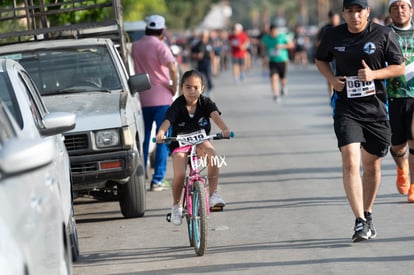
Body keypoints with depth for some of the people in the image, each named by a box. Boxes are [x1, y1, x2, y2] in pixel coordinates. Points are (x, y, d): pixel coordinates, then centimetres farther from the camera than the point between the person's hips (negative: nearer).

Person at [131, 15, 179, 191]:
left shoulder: (135, 46, 7)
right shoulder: (159, 46, -10)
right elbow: (172, 68, -22)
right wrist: (174, 87, -9)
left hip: (142, 98, 5)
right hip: (161, 98, -5)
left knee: (142, 140, 13)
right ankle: (157, 180, -5)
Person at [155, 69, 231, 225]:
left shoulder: (205, 103, -6)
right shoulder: (177, 106, -12)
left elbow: (215, 115, -23)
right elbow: (167, 121, -26)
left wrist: (224, 129, -44)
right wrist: (161, 133, -49)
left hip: (200, 141, 1)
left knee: (212, 154, -33)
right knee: (179, 174, -24)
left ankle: (213, 194, -24)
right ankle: (176, 205, 4)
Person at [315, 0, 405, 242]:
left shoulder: (384, 35, -3)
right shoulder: (333, 36, 2)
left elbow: (400, 67, 1)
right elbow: (321, 59, 20)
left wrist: (374, 74, -15)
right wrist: (332, 78, 0)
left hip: (376, 107, 0)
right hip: (346, 108, 0)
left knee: (372, 165, 11)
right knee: (350, 161, -17)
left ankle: (368, 215, 32)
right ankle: (360, 221, -18)